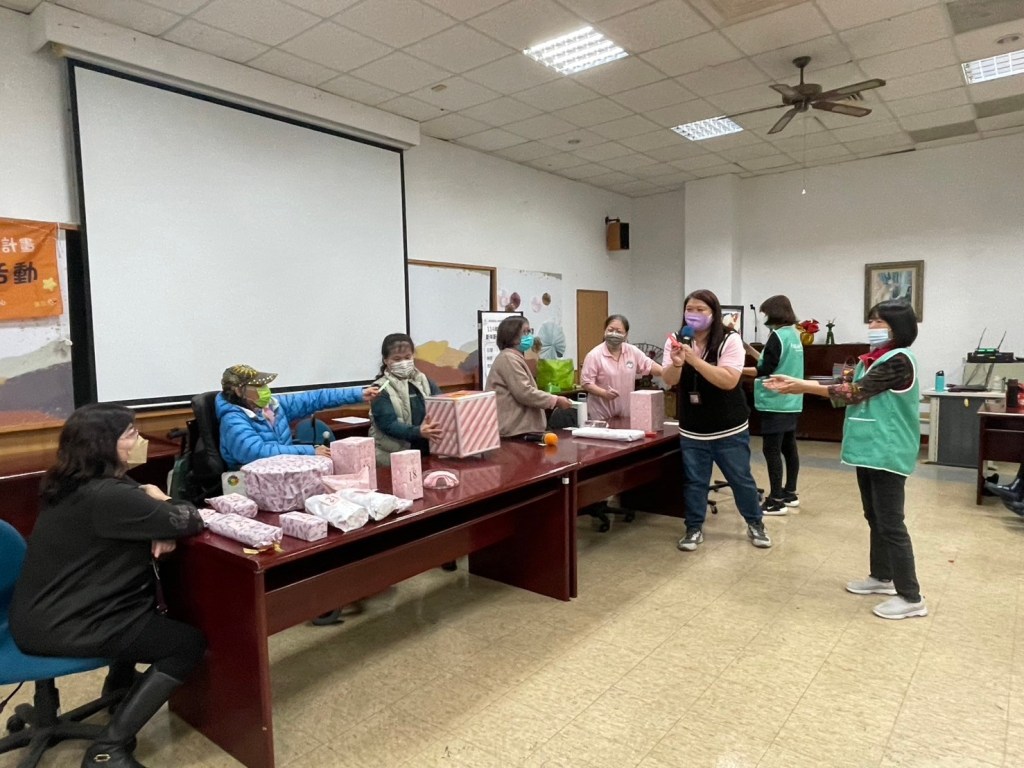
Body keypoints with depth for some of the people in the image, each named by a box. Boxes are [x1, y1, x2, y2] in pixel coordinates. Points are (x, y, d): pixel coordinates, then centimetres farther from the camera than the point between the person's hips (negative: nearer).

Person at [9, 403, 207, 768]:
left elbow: (143, 516, 11)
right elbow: (190, 520, -25)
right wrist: (159, 499, -5)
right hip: (57, 626, -10)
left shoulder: (76, 484, 4)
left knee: (148, 593, 27)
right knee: (188, 643, -6)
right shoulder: (106, 495, -27)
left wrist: (161, 528, -12)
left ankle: (121, 682, 40)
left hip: (44, 611, 10)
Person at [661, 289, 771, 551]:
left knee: (741, 479, 12)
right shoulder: (677, 341, -1)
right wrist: (676, 363, -30)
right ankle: (694, 528, 26)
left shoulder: (729, 340, -13)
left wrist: (694, 360, -32)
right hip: (691, 430, 3)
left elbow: (728, 381, -24)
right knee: (694, 481, 10)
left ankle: (755, 524, 32)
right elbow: (669, 380, -8)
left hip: (729, 430, -2)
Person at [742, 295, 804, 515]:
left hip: (776, 403, -9)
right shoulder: (794, 335, 12)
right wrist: (752, 351, 17)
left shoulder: (777, 336, -15)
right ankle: (790, 493, 24)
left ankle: (777, 501, -3)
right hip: (791, 402, 9)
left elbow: (765, 371, -18)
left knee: (771, 450, -5)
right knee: (789, 448, 15)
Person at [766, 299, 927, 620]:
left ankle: (911, 597, 6)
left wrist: (802, 387, -23)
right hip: (869, 450, 10)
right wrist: (794, 382, -4)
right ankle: (882, 577, 32)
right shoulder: (873, 359, 14)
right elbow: (847, 386, 8)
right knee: (875, 518, 18)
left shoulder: (899, 360, -16)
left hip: (887, 453, -10)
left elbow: (855, 392, -23)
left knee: (890, 523, -4)